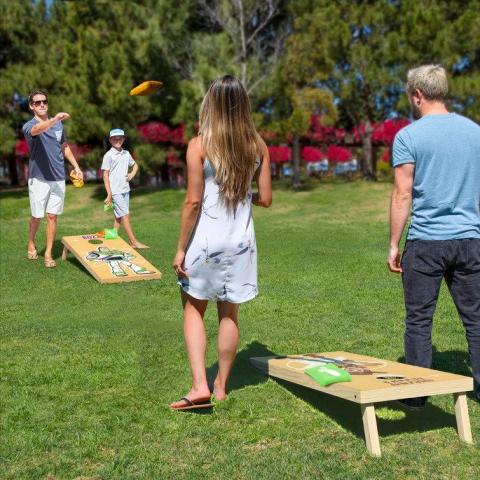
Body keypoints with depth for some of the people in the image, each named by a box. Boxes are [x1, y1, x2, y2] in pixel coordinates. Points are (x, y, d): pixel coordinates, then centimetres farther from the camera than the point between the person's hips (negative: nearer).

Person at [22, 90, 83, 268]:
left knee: (52, 216, 4)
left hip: (58, 178, 3)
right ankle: (31, 244, 33)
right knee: (37, 216, 8)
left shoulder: (58, 124, 6)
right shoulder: (28, 126, -10)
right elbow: (37, 129, -37)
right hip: (38, 179, -3)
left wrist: (76, 166, 17)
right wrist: (55, 119, -55)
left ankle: (48, 254, 11)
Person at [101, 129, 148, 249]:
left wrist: (132, 174, 5)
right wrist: (109, 194, -12)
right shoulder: (108, 155, -7)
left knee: (119, 217, 11)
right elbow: (105, 175, -8)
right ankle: (134, 242, -4)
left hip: (125, 190, 6)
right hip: (115, 191, -6)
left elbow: (135, 165, 28)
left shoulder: (126, 153, 10)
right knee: (125, 215, -6)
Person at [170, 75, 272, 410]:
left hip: (205, 240, -3)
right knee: (229, 314, 14)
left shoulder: (199, 145, -10)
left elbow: (193, 201, -12)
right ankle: (221, 386, 25)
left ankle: (200, 386, 2)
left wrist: (181, 248, -6)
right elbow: (265, 198, 2)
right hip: (241, 241, 4)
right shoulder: (258, 145, 1)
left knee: (194, 309, 12)